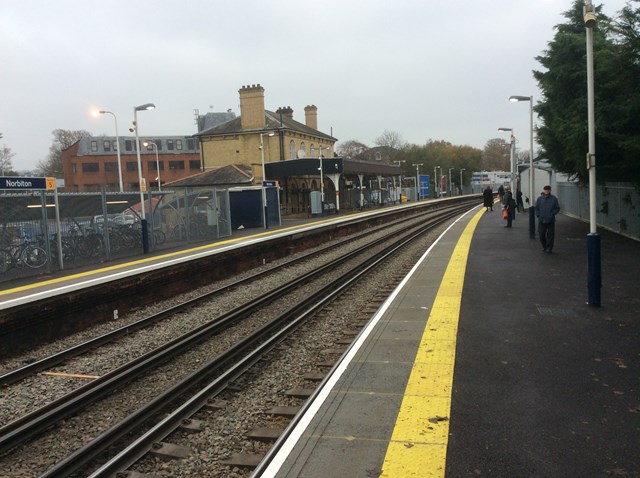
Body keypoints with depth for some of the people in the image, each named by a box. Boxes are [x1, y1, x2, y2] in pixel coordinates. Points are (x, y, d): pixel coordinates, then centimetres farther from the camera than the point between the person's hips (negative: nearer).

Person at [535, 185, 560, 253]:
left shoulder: (554, 199, 1)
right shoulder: (540, 199, 7)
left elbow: (557, 208, 2)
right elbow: (536, 208, 13)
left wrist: (552, 214, -10)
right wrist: (538, 215, 0)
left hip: (551, 221, -2)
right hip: (541, 220, 2)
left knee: (550, 235, -1)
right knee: (541, 234, 5)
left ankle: (549, 248, 7)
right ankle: (544, 247, 23)